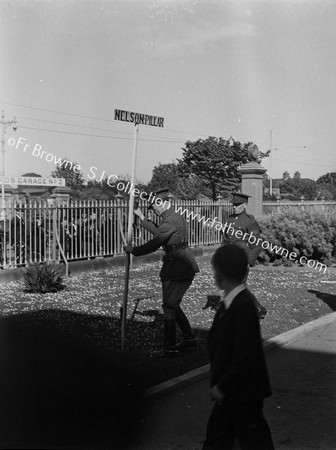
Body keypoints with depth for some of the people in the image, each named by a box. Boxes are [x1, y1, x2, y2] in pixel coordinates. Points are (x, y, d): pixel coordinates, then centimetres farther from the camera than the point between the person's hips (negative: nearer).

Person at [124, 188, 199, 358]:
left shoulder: (170, 221, -19)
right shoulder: (176, 217, 13)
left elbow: (154, 244, -20)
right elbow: (159, 232, 26)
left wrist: (133, 250, -7)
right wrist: (142, 218, 25)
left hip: (177, 269, -10)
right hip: (185, 268, 10)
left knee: (169, 306, -2)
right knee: (173, 305, 19)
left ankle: (169, 347, 4)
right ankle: (189, 337, 26)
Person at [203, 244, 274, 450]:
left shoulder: (243, 305, -25)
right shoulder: (230, 302, 4)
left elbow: (245, 355, -27)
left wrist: (223, 387, -20)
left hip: (244, 392, -9)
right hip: (230, 389, 9)